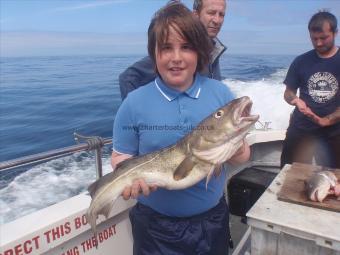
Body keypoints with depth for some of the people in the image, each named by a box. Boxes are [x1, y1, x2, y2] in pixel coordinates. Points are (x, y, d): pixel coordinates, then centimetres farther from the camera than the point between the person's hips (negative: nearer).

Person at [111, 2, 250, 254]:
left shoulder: (221, 93, -7)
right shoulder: (135, 102, -11)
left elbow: (243, 152, -1)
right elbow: (121, 157, -5)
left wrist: (238, 152, -23)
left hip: (212, 218, 2)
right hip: (156, 224, -1)